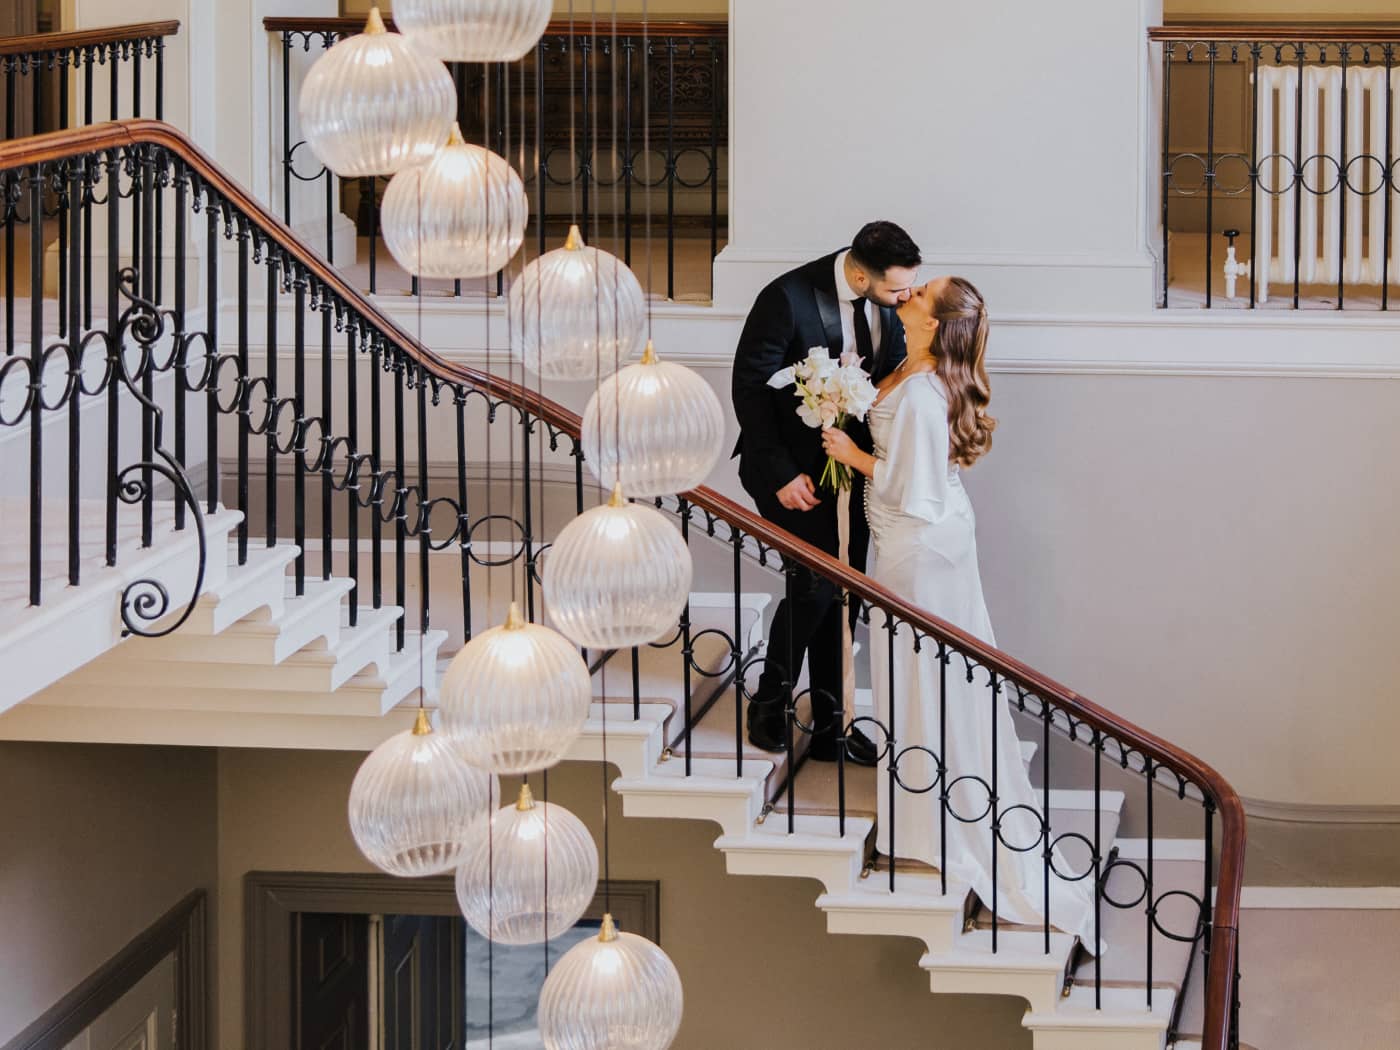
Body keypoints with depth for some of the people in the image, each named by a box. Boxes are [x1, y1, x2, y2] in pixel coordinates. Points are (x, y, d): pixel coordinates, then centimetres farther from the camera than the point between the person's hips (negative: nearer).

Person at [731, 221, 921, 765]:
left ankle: (829, 726, 18)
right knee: (815, 586, -10)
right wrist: (780, 474, -19)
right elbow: (750, 386, -17)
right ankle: (768, 703, 13)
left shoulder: (888, 299, -6)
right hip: (794, 468, -6)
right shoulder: (788, 298, -23)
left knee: (842, 593, 8)